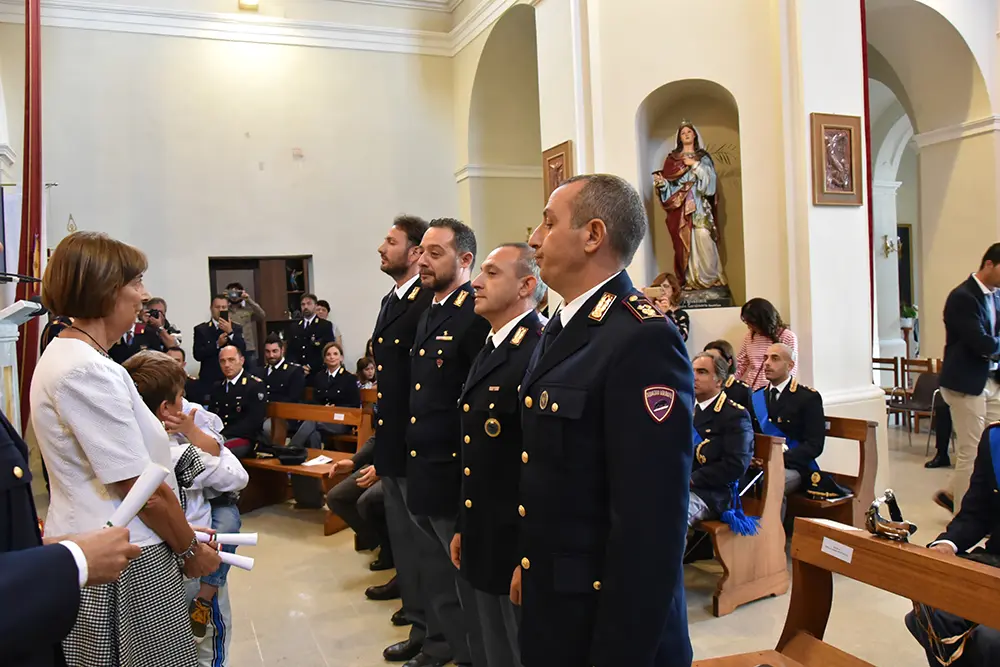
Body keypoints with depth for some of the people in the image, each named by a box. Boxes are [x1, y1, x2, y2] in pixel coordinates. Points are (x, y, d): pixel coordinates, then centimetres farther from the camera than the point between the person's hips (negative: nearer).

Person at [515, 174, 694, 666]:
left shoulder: (644, 340, -23)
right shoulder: (561, 329, 6)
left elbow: (649, 523, -25)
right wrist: (531, 563, 15)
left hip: (609, 619, -8)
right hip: (548, 599, 8)